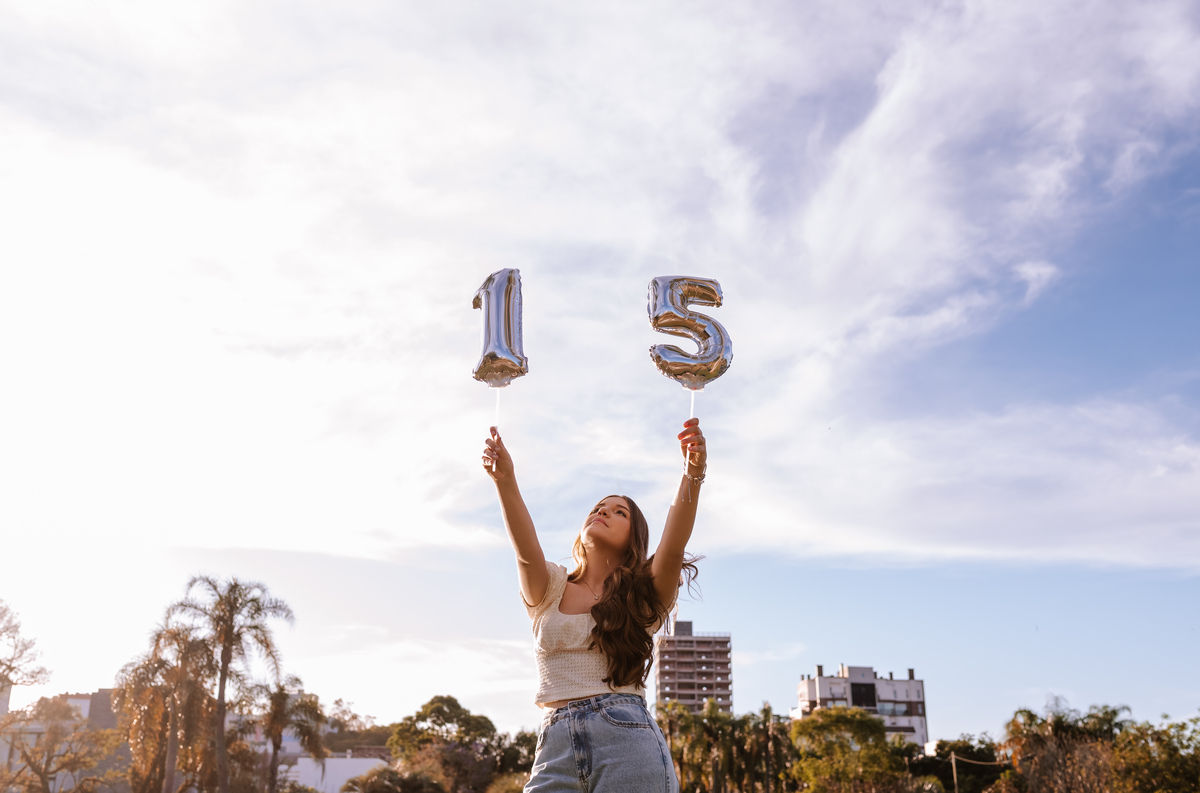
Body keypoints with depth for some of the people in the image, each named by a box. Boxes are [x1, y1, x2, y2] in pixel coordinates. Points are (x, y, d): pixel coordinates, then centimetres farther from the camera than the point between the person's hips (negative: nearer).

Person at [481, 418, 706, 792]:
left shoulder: (644, 597, 12)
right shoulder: (551, 590, 15)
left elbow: (673, 548, -7)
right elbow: (526, 552, -6)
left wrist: (692, 476, -25)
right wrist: (505, 481, -24)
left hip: (627, 737, -1)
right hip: (555, 746, 1)